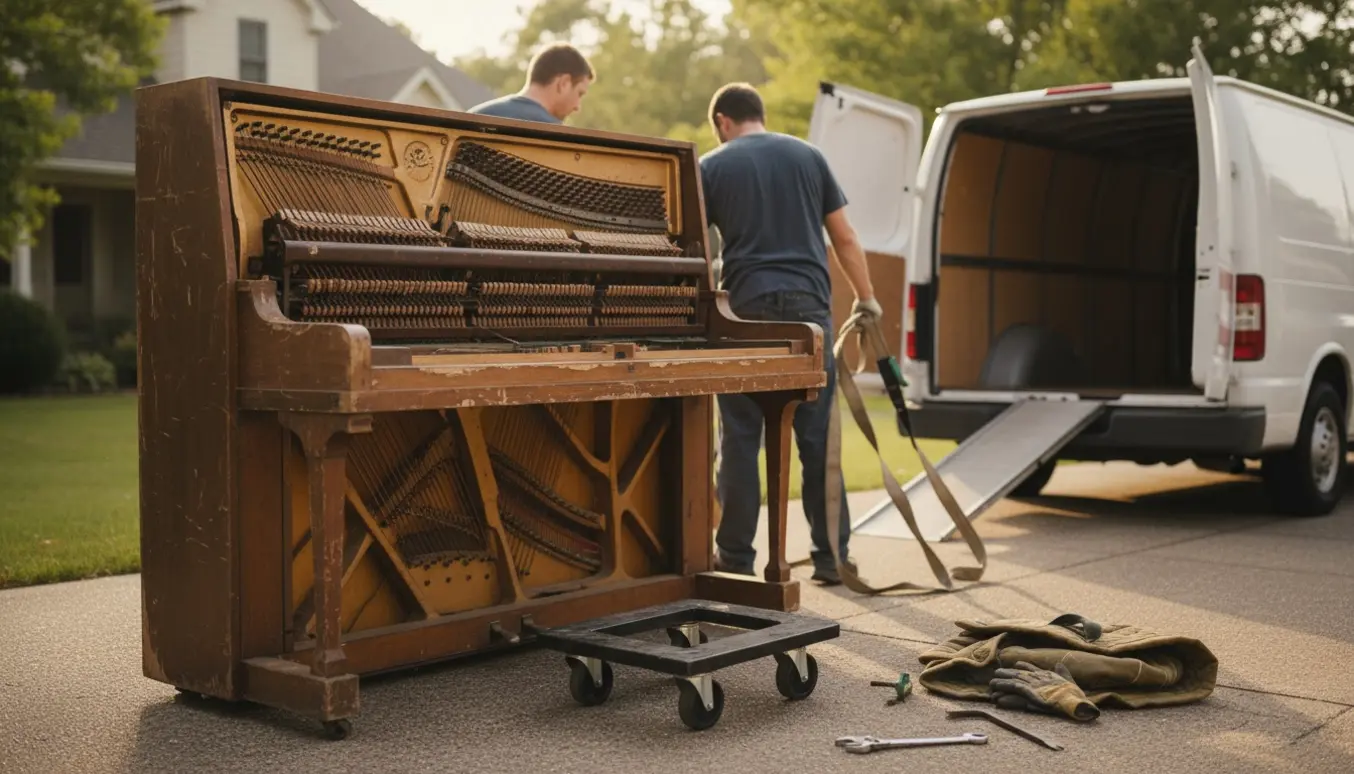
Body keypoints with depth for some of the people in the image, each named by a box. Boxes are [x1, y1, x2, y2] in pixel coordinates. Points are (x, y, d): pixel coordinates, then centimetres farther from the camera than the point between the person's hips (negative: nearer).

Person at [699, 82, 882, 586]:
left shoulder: (712, 166, 6)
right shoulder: (807, 156, 13)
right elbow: (844, 237, 13)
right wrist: (866, 298, 21)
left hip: (747, 308, -2)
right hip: (808, 306, 2)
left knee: (740, 438, 5)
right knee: (818, 437, 5)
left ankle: (736, 556, 10)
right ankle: (831, 556, 8)